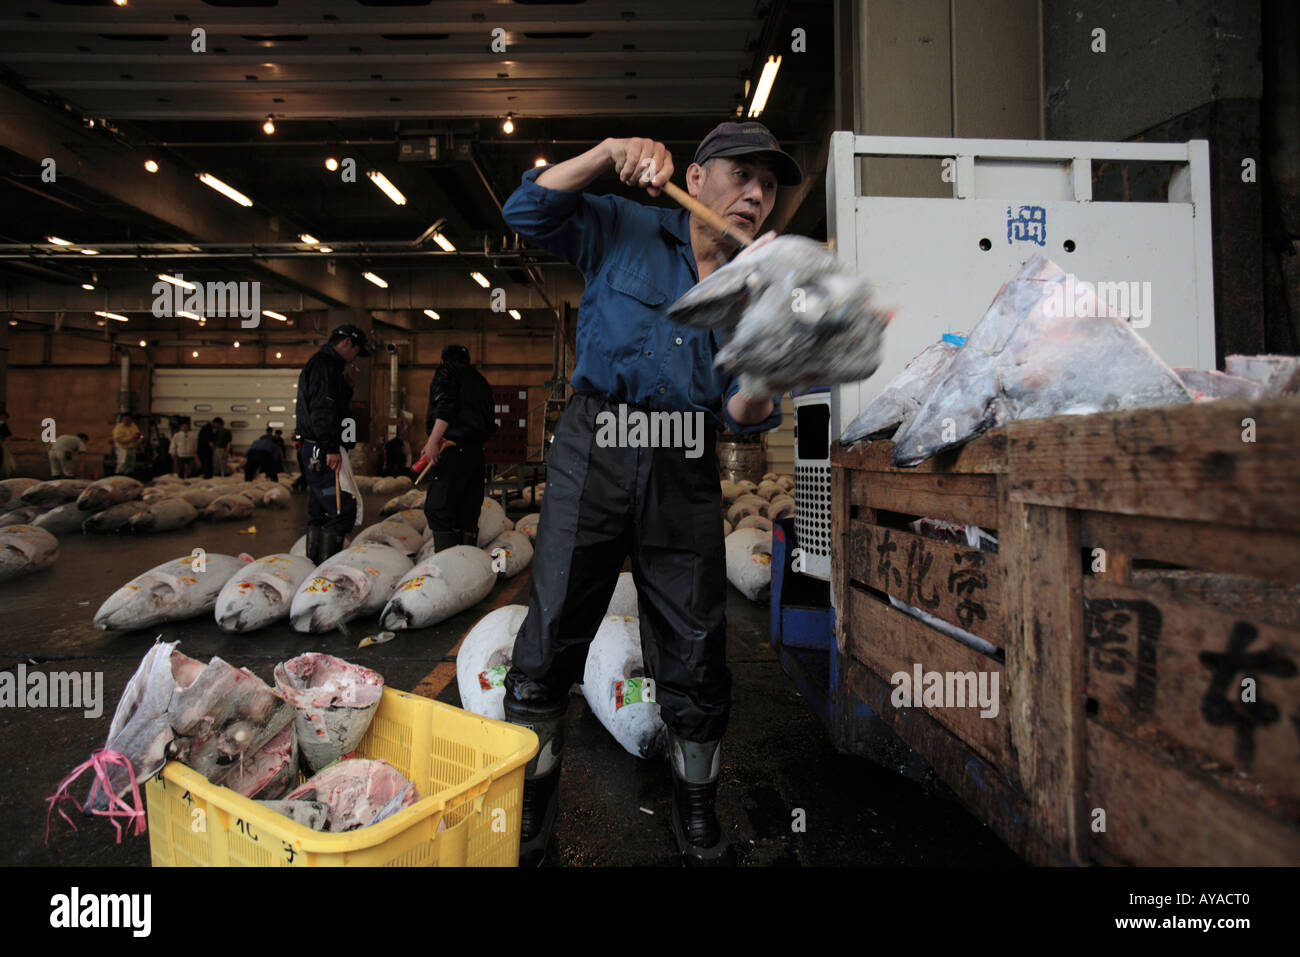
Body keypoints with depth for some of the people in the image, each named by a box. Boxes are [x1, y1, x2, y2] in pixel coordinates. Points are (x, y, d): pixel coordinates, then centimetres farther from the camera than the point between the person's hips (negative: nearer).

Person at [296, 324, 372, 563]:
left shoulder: (321, 364, 23)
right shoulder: (324, 365, -10)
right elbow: (322, 410, -21)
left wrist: (347, 386, 14)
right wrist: (332, 448, -23)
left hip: (315, 453, 11)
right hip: (324, 452, -11)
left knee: (319, 512, 14)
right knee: (343, 510, -12)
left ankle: (314, 564, 21)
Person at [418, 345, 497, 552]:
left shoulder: (447, 371, 5)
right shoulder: (480, 380, 26)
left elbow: (445, 407, -14)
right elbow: (490, 426, 20)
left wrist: (433, 441, -20)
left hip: (451, 450, -8)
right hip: (476, 451, 8)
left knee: (439, 511, -8)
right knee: (468, 513, 9)